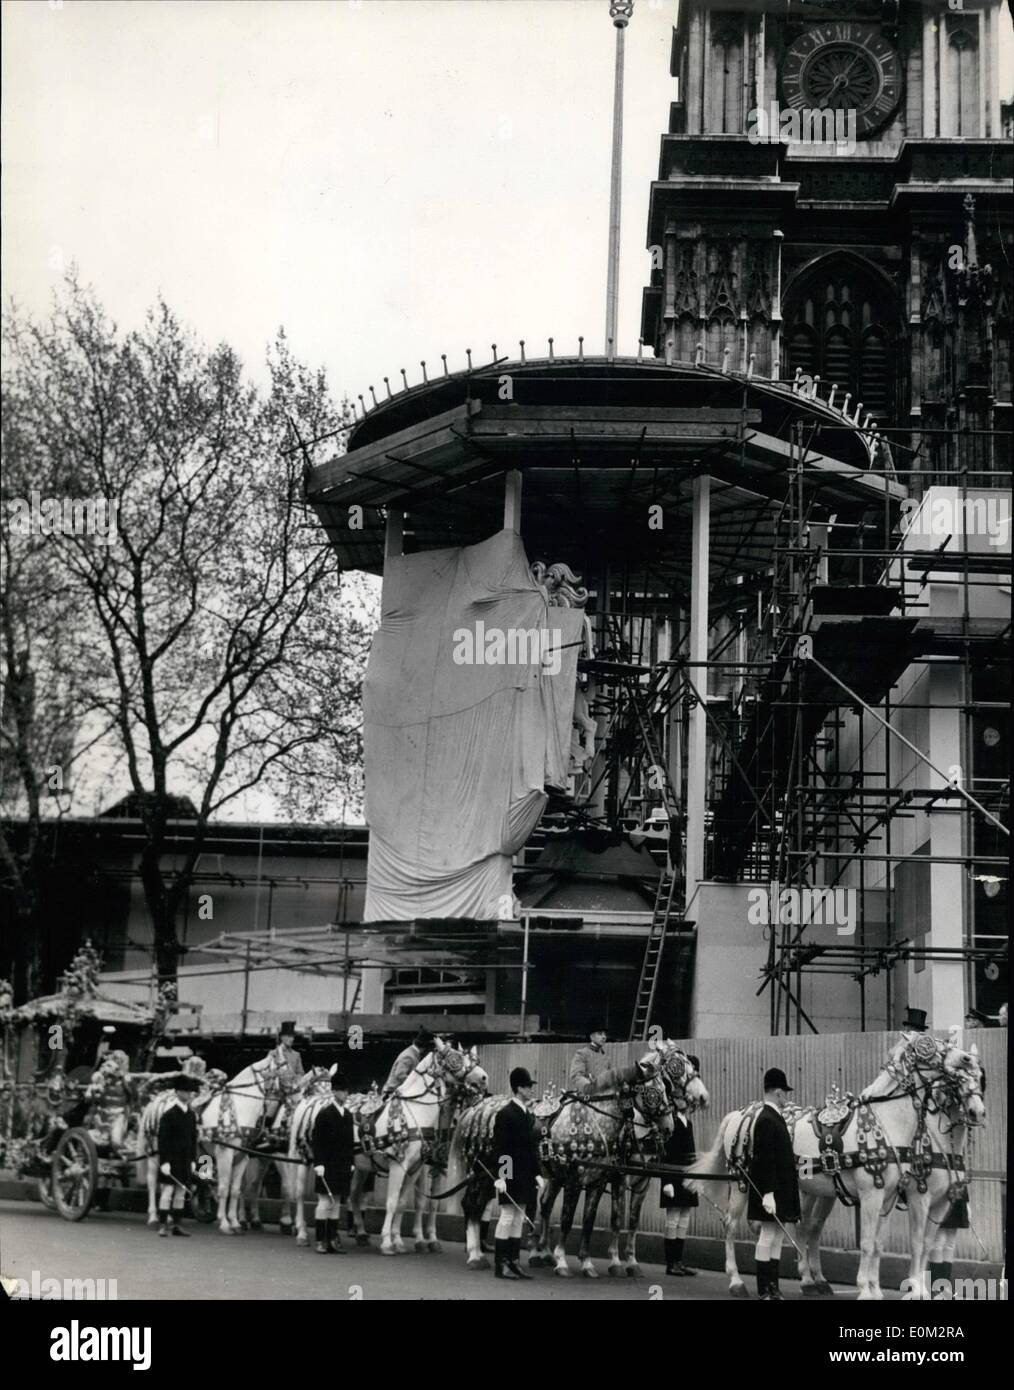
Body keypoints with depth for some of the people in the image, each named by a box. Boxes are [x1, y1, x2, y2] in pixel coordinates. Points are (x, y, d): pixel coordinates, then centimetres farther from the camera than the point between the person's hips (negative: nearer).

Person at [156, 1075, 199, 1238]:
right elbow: (162, 1138, -12)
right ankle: (163, 1225, -1)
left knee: (181, 1191, 8)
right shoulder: (169, 1113, -9)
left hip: (185, 1160, 6)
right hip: (171, 1158, -6)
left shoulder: (191, 1114, 11)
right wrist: (164, 1161, -16)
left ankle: (176, 1225, 14)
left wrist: (193, 1160, 12)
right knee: (168, 1189, -7)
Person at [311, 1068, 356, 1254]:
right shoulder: (324, 1113, -8)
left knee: (336, 1202, 10)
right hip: (327, 1166, -6)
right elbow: (316, 1140, -10)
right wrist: (318, 1163, -16)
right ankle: (320, 1240, 3)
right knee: (325, 1201, -4)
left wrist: (351, 1162, 11)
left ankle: (333, 1239, 15)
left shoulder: (348, 1115, 12)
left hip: (343, 1167, 6)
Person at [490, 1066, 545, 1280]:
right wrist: (499, 1177, -20)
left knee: (519, 1218, 10)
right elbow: (498, 1148, -15)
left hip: (525, 1175, 8)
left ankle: (514, 1262, 16)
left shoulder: (529, 1115, 13)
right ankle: (500, 1264, 2)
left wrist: (537, 1174, 12)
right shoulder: (505, 1114, -12)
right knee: (508, 1216, -4)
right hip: (510, 1175, -8)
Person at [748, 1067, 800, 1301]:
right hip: (772, 1191, -10)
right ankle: (764, 1291, 1)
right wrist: (767, 1194, -25)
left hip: (781, 1189, 10)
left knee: (777, 1237, 12)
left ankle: (773, 1289, 17)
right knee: (768, 1236, -4)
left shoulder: (775, 1118, 13)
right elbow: (764, 1161, -22)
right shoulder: (766, 1120, -17)